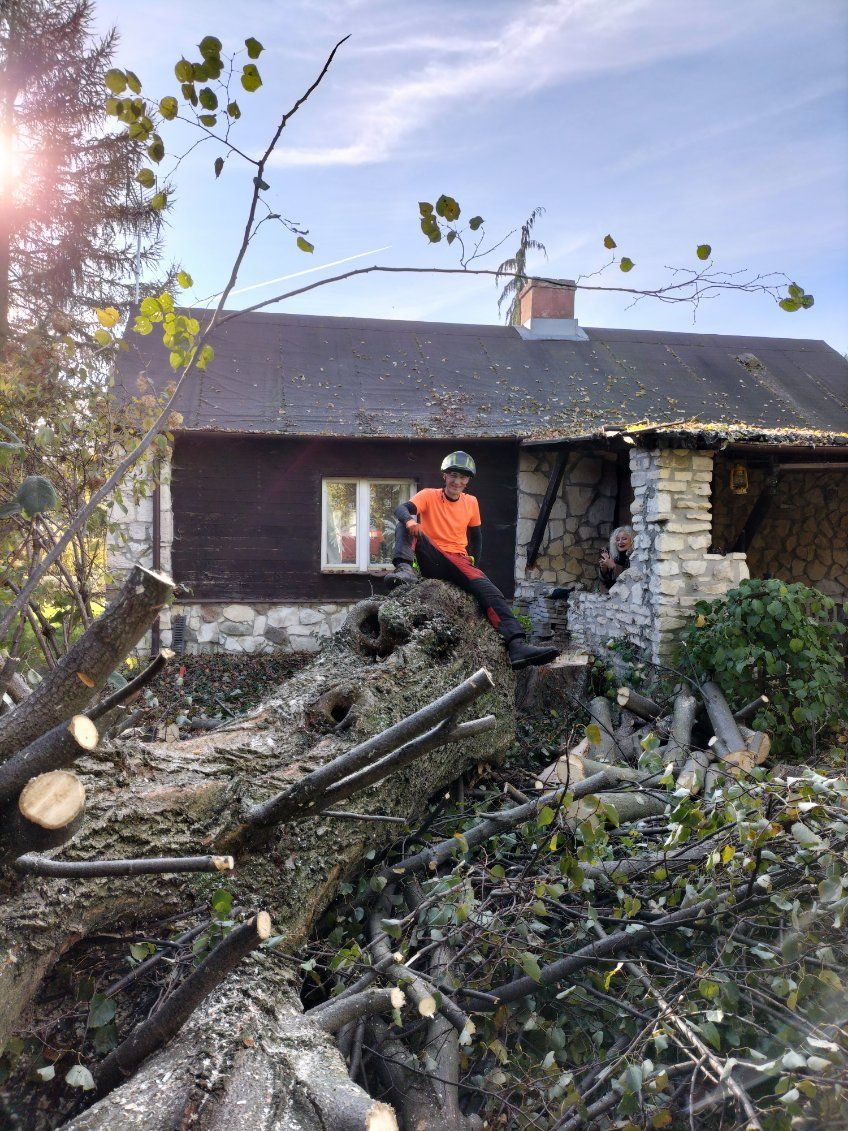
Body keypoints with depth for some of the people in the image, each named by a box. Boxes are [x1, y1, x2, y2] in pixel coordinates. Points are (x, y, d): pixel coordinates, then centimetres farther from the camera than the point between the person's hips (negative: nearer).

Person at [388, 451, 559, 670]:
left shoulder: (471, 503, 13)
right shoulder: (429, 495, 2)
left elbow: (476, 537, 23)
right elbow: (402, 509, -16)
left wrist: (473, 562, 8)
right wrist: (409, 520, -40)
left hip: (458, 561, 2)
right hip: (430, 559, -2)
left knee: (490, 592, -25)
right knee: (407, 523, -24)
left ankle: (517, 646, -38)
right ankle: (404, 568, -45)